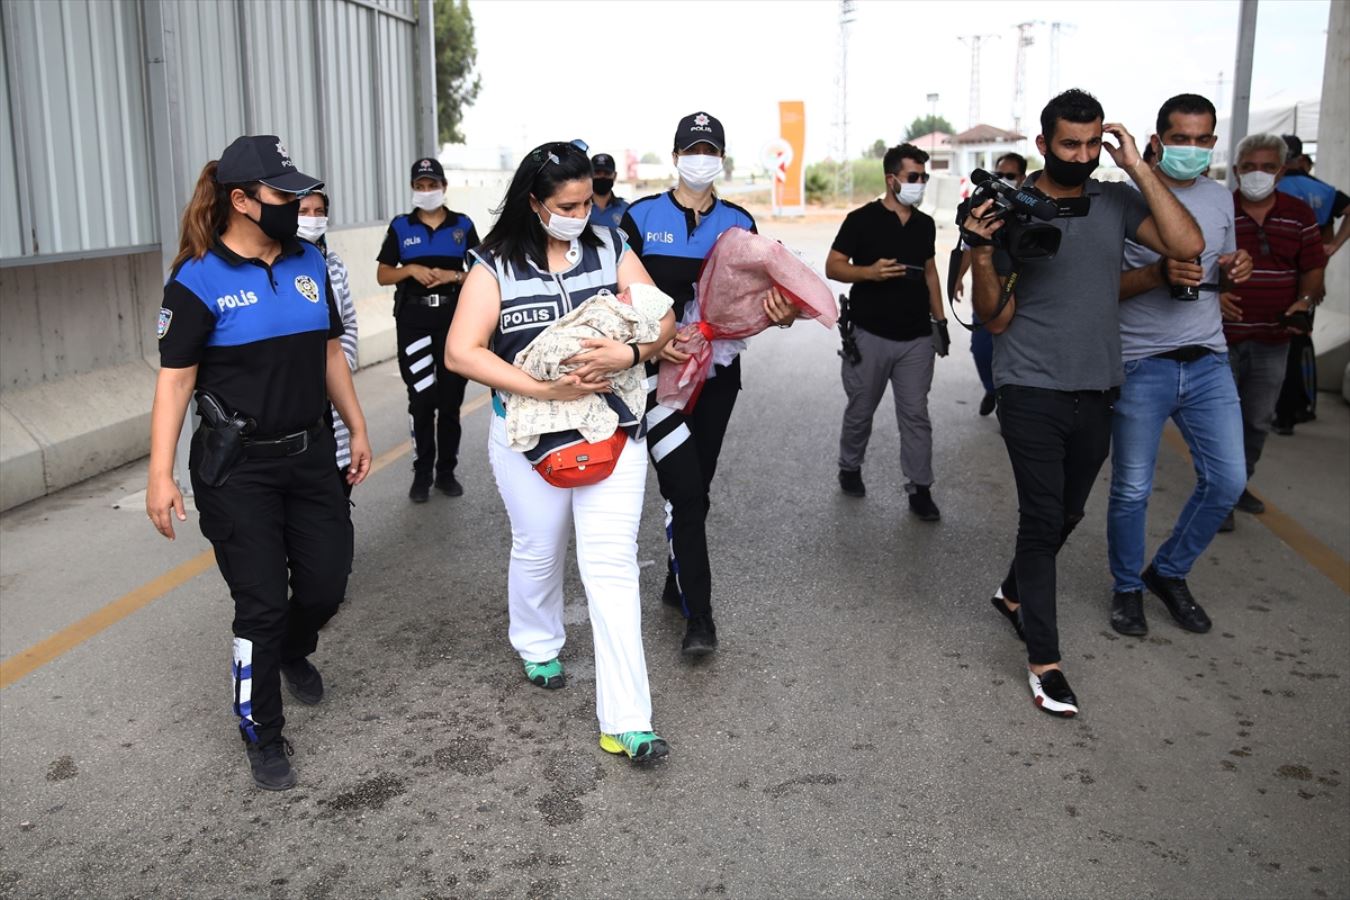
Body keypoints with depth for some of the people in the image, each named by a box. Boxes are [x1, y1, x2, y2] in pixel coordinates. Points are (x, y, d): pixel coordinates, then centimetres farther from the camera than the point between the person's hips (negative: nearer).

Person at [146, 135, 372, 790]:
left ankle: (292, 651, 46)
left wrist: (357, 429, 14)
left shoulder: (309, 263, 4)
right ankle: (263, 738, 21)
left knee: (326, 583, 9)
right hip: (238, 469, -5)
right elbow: (175, 379, -12)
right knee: (262, 604, 0)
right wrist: (160, 475, -16)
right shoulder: (199, 280, -12)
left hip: (310, 453, 5)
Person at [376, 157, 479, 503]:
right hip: (414, 321, 0)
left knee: (451, 398, 5)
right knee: (421, 399, 0)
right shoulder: (400, 226, 6)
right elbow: (383, 275, 7)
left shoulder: (463, 225, 7)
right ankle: (422, 474, 9)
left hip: (454, 319, 1)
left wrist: (454, 275, -10)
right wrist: (410, 269, -10)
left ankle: (446, 471, 15)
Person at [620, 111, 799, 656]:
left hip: (717, 371, 4)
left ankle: (677, 584, 32)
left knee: (696, 486, 13)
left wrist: (781, 313, -15)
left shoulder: (738, 222, 8)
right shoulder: (641, 217, -1)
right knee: (685, 489, -11)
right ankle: (698, 613, -4)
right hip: (660, 369, -3)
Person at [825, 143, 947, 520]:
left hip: (917, 337, 3)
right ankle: (850, 468, 32)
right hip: (870, 336, -3)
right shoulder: (862, 219, -5)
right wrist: (869, 271, -24)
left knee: (916, 414, 2)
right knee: (860, 410, 9)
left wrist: (940, 319, 15)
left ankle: (920, 489, 7)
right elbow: (832, 266, -6)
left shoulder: (925, 224, 10)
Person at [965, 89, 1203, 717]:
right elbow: (995, 318, -7)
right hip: (1032, 392, -4)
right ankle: (1043, 660, 5)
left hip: (1096, 390, 4)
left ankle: (1014, 593, 42)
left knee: (1067, 514, 17)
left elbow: (1187, 245, -11)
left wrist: (1137, 168, -11)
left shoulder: (1117, 201, 4)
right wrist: (981, 254, -24)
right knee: (1043, 519, -4)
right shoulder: (1010, 209, -6)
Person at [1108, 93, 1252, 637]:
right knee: (1132, 490, 3)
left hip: (1208, 362, 5)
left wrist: (1234, 272, -1)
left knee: (1227, 480, 4)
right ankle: (1127, 587, 24)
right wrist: (1158, 274, -25)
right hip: (1142, 365, -5)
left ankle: (1169, 573, 25)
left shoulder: (1220, 198, 11)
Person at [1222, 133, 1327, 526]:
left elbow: (1313, 268, 10)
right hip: (1223, 335, -3)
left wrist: (1305, 301, -9)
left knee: (1258, 420, 14)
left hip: (1273, 339, 4)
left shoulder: (1299, 215, 6)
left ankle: (1239, 485, 31)